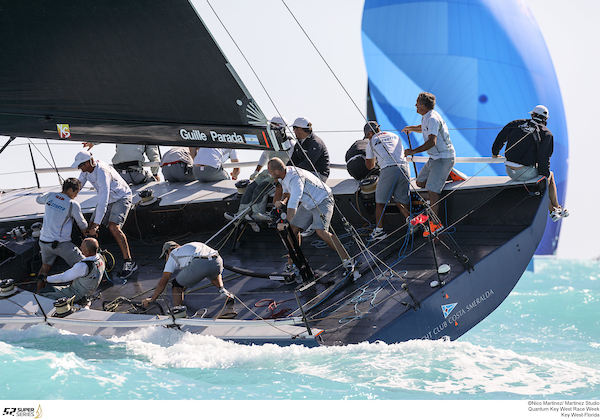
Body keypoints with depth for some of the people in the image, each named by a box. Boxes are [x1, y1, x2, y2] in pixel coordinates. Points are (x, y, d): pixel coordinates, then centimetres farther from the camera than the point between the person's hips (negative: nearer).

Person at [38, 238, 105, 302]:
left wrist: (46, 278, -7)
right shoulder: (101, 259, -10)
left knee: (42, 292, -1)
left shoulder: (82, 266, -35)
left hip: (75, 294, -9)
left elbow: (63, 277, -21)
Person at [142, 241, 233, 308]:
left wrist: (152, 299, 29)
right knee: (214, 275, 44)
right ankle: (222, 290, 20)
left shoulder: (173, 255, 24)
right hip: (217, 261, 6)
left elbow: (163, 282, 20)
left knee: (177, 284, 17)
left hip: (199, 264, -6)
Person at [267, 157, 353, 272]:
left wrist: (286, 222, -52)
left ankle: (346, 259, -17)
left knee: (321, 231, -25)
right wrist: (283, 201, -12)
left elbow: (294, 202, -43)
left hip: (322, 201, -9)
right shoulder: (283, 177, -2)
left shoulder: (295, 177, -32)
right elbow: (287, 193, 13)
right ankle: (291, 262, 16)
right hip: (307, 204, 9)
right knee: (293, 229, 2)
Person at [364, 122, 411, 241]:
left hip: (388, 170, -4)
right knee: (401, 201, 11)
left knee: (380, 201, 6)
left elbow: (369, 166, 24)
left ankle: (379, 230, 1)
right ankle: (410, 218, -14)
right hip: (404, 168, 4)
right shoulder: (394, 136, 26)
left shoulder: (372, 142, 15)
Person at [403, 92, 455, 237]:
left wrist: (414, 151, -29)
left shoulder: (433, 119, -21)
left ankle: (435, 222, -15)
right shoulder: (426, 117, 11)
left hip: (443, 158, -10)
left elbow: (432, 141, -31)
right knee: (420, 182, 12)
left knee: (432, 189, -15)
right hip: (435, 158, 10)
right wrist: (411, 128, 28)